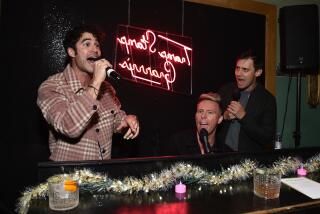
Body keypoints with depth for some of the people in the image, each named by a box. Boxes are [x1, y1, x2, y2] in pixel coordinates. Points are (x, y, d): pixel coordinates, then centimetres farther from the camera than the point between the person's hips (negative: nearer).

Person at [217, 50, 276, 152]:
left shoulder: (267, 100, -6)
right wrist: (224, 116, -10)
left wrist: (243, 116, -17)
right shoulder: (225, 90, 3)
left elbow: (268, 138, -10)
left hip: (249, 156, -1)